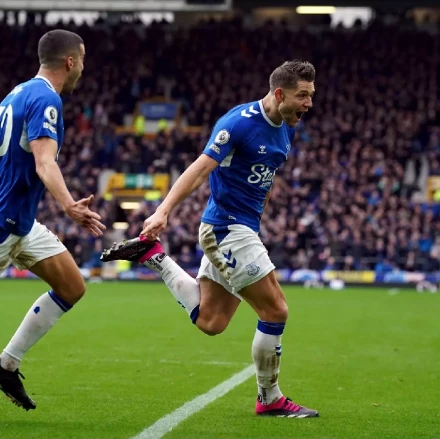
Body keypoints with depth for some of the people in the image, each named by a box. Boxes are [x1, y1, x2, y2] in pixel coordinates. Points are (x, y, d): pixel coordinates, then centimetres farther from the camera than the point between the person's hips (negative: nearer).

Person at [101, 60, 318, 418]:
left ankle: (152, 256, 18)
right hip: (228, 228, -9)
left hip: (243, 229, 9)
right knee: (276, 311, -7)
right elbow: (200, 169, -24)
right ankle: (270, 399, 8)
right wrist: (164, 210, -33)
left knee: (209, 322, 10)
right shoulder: (239, 122, -18)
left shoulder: (287, 127, 9)